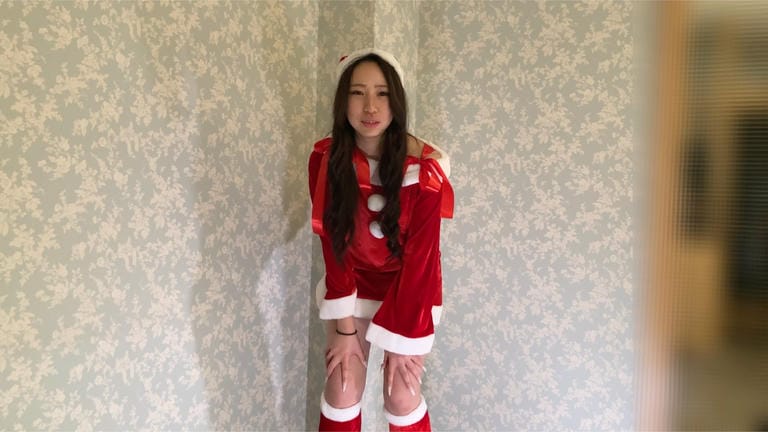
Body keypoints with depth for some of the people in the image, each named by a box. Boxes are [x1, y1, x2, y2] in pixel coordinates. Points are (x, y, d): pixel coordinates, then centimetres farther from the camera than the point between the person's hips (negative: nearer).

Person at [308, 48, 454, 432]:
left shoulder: (424, 168, -25)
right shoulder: (326, 159, -17)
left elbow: (419, 258, -20)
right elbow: (334, 245, -13)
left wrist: (401, 340, -15)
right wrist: (344, 329, -13)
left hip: (408, 287, -2)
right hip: (350, 285, 2)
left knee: (402, 398, 1)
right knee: (342, 391, 3)